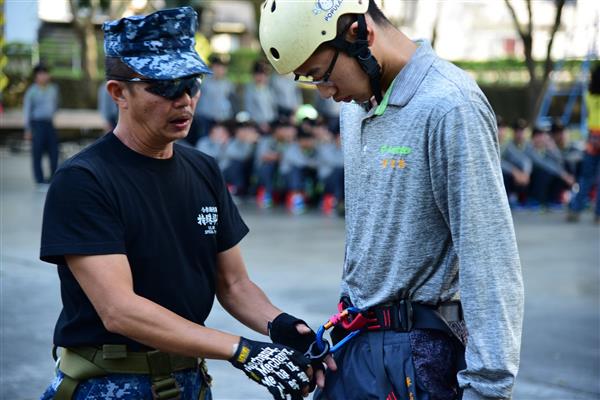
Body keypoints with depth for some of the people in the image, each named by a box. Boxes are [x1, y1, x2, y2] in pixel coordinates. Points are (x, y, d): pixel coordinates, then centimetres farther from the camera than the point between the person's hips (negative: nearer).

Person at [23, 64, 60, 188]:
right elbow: (27, 110, -2)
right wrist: (28, 129, -5)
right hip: (37, 123, -5)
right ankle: (40, 181, 3)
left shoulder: (53, 89, 10)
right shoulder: (32, 91, -5)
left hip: (50, 123, 5)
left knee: (54, 151, 4)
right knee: (37, 152, -2)